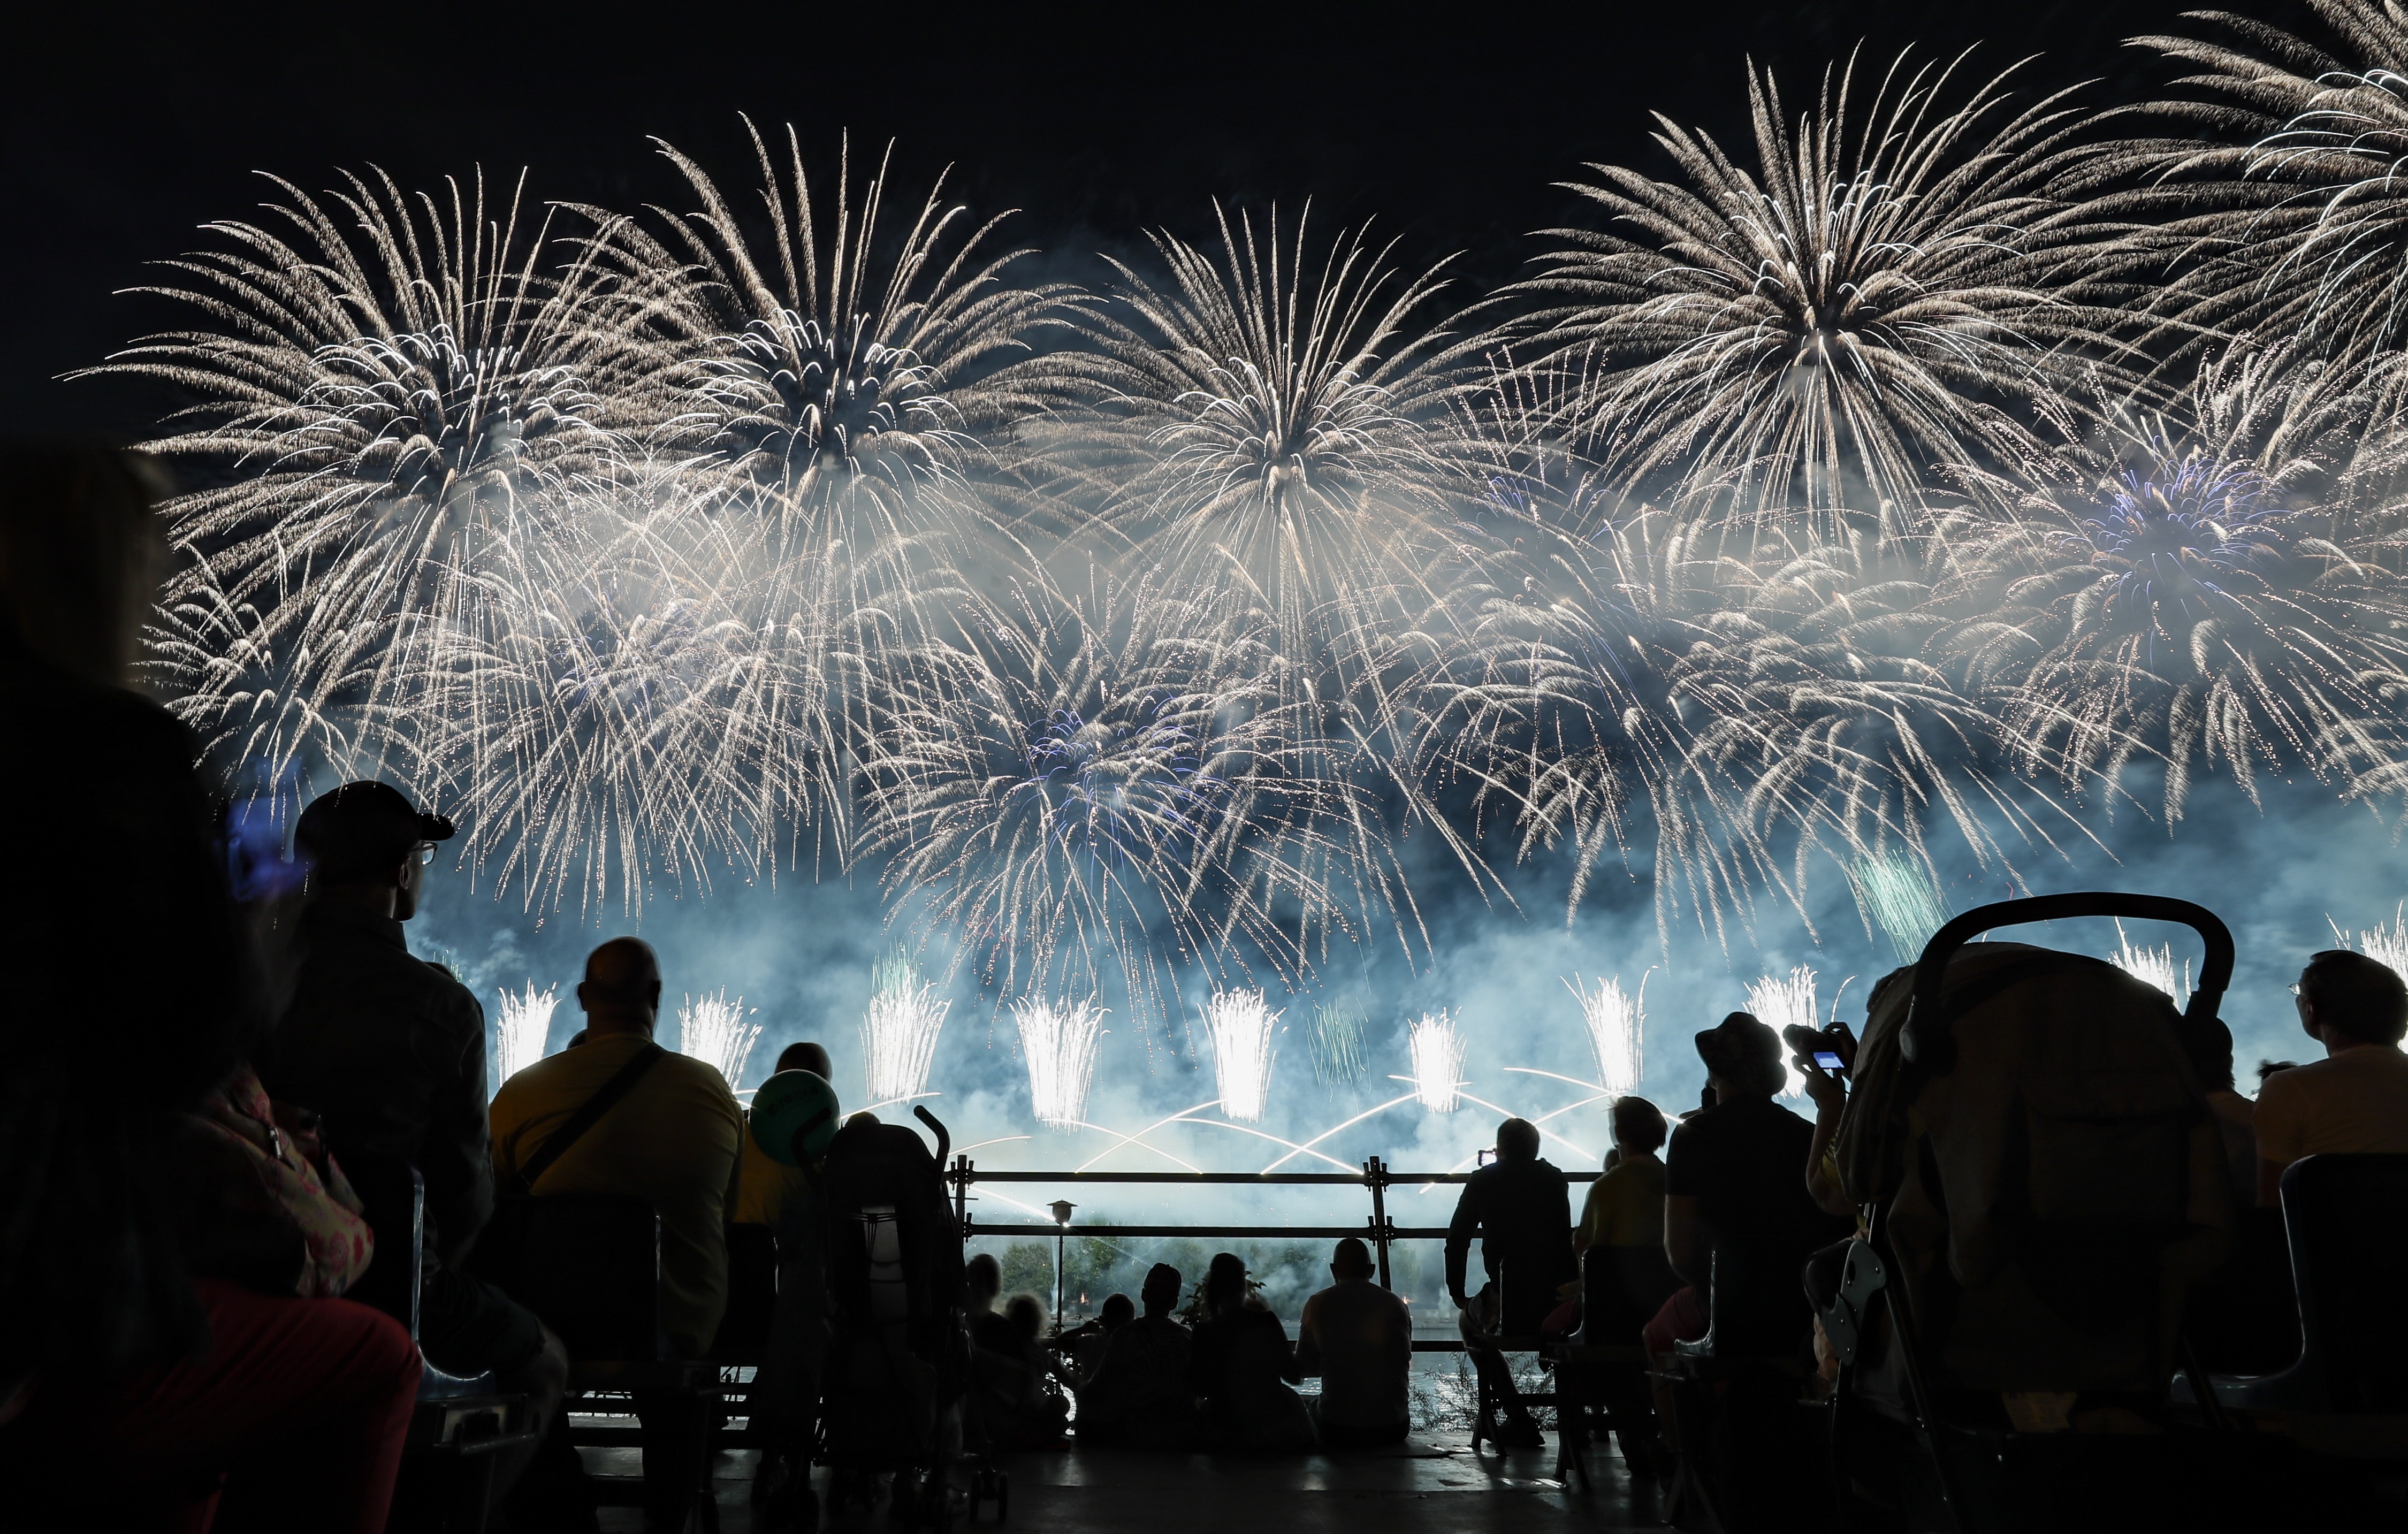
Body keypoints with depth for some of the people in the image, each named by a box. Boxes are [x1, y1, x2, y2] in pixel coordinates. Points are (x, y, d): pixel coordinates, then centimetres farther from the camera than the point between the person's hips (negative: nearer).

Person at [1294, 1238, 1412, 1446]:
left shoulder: (1318, 1305, -3)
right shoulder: (1397, 1306, 2)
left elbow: (1303, 1367, 6)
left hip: (1338, 1430, -2)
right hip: (1393, 1429, 2)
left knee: (1311, 1408, 30)